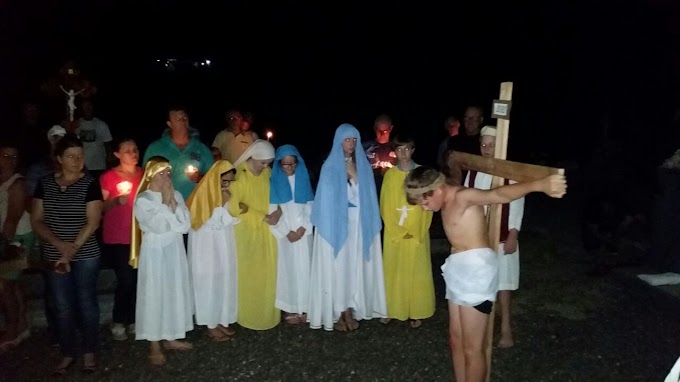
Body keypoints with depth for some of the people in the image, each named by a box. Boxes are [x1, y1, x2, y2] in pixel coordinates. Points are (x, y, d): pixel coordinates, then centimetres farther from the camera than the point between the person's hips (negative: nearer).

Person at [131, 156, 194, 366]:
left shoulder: (176, 195, 4)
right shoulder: (142, 200, -12)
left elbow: (185, 225, -5)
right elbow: (159, 226, -21)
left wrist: (172, 201, -12)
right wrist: (165, 202, -15)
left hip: (175, 252, 6)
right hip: (155, 253, -5)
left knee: (175, 293, 13)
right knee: (154, 297, 1)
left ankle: (171, 338, 29)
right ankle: (155, 346, 12)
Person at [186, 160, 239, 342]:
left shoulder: (224, 193, 3)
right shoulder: (204, 193, -18)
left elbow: (230, 219, 6)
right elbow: (214, 222, -18)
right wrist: (224, 203, -20)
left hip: (223, 245, 7)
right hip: (207, 246, -7)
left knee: (223, 281, 12)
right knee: (210, 283, 3)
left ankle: (220, 321, 25)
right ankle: (211, 326, 14)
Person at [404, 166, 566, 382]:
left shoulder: (463, 196, -17)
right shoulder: (448, 203, 10)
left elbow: (499, 194, -34)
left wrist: (539, 185, -47)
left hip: (476, 269, -10)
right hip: (458, 270, 10)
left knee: (472, 348, -1)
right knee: (456, 339, 17)